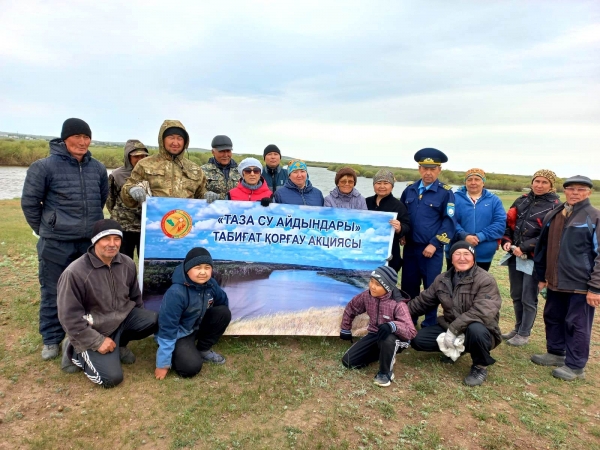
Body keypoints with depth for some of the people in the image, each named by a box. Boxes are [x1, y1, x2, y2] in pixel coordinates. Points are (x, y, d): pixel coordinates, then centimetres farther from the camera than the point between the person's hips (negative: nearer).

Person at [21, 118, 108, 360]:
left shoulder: (98, 168, 2)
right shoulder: (44, 167, -11)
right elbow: (29, 202, -2)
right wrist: (44, 229, 5)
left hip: (91, 241, 4)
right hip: (56, 244, -4)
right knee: (53, 293, 8)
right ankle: (51, 340, 25)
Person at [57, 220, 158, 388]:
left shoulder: (127, 263, -5)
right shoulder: (75, 273, -23)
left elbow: (135, 296, 12)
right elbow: (70, 317, -19)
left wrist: (140, 319, 10)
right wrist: (98, 341, -18)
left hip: (123, 317, 5)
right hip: (94, 330, -5)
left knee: (153, 320, -21)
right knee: (112, 378, -16)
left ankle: (119, 343, 8)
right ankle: (76, 351, 12)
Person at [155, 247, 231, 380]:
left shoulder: (211, 284, -13)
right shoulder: (176, 293, -32)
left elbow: (223, 301, 10)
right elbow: (167, 328, -27)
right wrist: (163, 364, -22)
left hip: (197, 326, 7)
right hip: (178, 334, -6)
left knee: (224, 313, -15)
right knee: (191, 367, -28)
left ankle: (203, 350, 4)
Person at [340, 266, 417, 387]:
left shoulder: (398, 304, -25)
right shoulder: (366, 296, -10)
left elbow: (411, 331, -30)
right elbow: (351, 308, 10)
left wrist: (392, 325, -48)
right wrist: (345, 330, 18)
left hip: (393, 338, -5)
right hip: (374, 335, 6)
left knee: (387, 340, -43)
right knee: (347, 361, -5)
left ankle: (386, 372, -13)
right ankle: (382, 353, 16)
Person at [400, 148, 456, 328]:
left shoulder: (445, 192, -5)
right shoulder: (409, 190, 7)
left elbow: (449, 222, -9)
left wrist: (434, 244, -15)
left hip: (431, 249, -4)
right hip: (410, 247, 4)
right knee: (408, 286, 11)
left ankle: (430, 326, 20)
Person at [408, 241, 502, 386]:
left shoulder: (486, 281, -17)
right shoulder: (442, 279, 2)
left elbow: (481, 312, -30)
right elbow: (422, 301, 12)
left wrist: (454, 329, -32)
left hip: (478, 331, -6)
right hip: (449, 328, 6)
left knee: (475, 329, -40)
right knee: (417, 340, -9)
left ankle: (480, 367, -8)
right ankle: (454, 348, 18)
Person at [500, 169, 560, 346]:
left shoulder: (555, 206, -6)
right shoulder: (522, 200, 11)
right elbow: (509, 223, 13)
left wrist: (524, 248, -18)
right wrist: (506, 241, -4)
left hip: (535, 259, -5)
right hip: (515, 256, 6)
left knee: (528, 298, 3)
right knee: (516, 295, 16)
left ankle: (524, 334, 18)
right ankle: (518, 328, 32)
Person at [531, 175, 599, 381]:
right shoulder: (553, 216, 9)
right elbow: (543, 248, 15)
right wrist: (542, 276, 15)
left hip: (581, 285, -6)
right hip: (555, 282, 6)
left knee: (577, 325, 5)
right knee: (553, 318, 18)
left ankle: (575, 366, 20)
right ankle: (556, 353, 36)